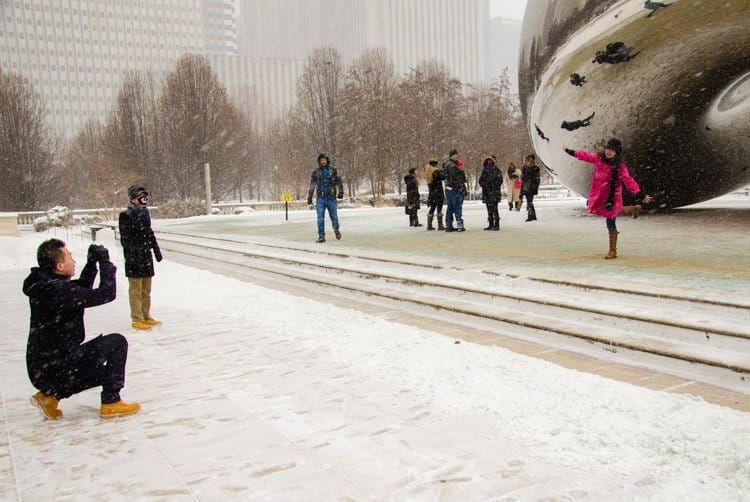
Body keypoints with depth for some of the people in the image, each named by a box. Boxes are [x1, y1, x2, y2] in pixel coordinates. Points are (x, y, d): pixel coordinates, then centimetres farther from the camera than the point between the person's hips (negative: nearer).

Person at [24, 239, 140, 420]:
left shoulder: (42, 285, 7)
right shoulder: (60, 290, -23)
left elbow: (81, 288, 22)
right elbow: (106, 294, -21)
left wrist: (92, 263, 10)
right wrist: (105, 262, -10)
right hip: (56, 369, -10)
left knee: (105, 372, 27)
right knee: (116, 342, -7)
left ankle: (50, 395, 17)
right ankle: (110, 403, -3)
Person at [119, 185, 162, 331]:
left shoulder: (145, 213, 14)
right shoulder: (126, 215, -10)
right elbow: (125, 238, -14)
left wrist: (156, 249, 22)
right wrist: (133, 255, -20)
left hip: (146, 255, 8)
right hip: (134, 258, -8)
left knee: (146, 289, 13)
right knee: (136, 290, -2)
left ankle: (146, 316, 22)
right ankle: (137, 319, 3)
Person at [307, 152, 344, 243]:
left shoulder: (333, 170, 3)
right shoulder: (316, 172, 6)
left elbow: (338, 181, 6)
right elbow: (311, 186, 11)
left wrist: (340, 192, -7)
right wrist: (309, 199, 11)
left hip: (331, 198, -1)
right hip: (320, 199, 1)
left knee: (334, 217, 6)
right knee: (320, 218, -7)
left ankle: (336, 230, 34)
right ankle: (321, 236, -2)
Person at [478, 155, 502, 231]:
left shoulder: (497, 171, 1)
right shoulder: (484, 171, 16)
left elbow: (500, 181, -5)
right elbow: (481, 180, 18)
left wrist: (492, 184, -13)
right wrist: (483, 184, -3)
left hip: (494, 193, -5)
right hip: (486, 193, 5)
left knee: (494, 209, -11)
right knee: (489, 210, 7)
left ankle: (496, 225, -9)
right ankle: (491, 225, 12)